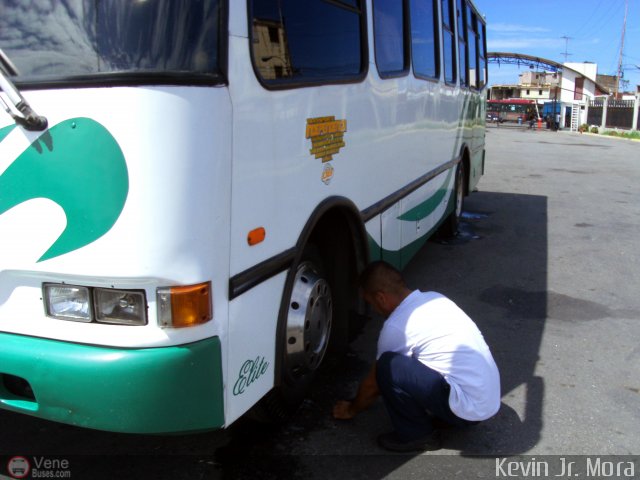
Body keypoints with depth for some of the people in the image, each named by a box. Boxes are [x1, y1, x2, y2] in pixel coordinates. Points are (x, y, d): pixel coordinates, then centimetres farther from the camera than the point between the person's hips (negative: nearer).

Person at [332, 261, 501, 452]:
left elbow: (373, 383, 3)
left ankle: (417, 434, 2)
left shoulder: (396, 326, -13)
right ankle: (445, 415, 18)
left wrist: (352, 409, 23)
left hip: (469, 408, -9)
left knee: (388, 367, -15)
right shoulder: (435, 298, 10)